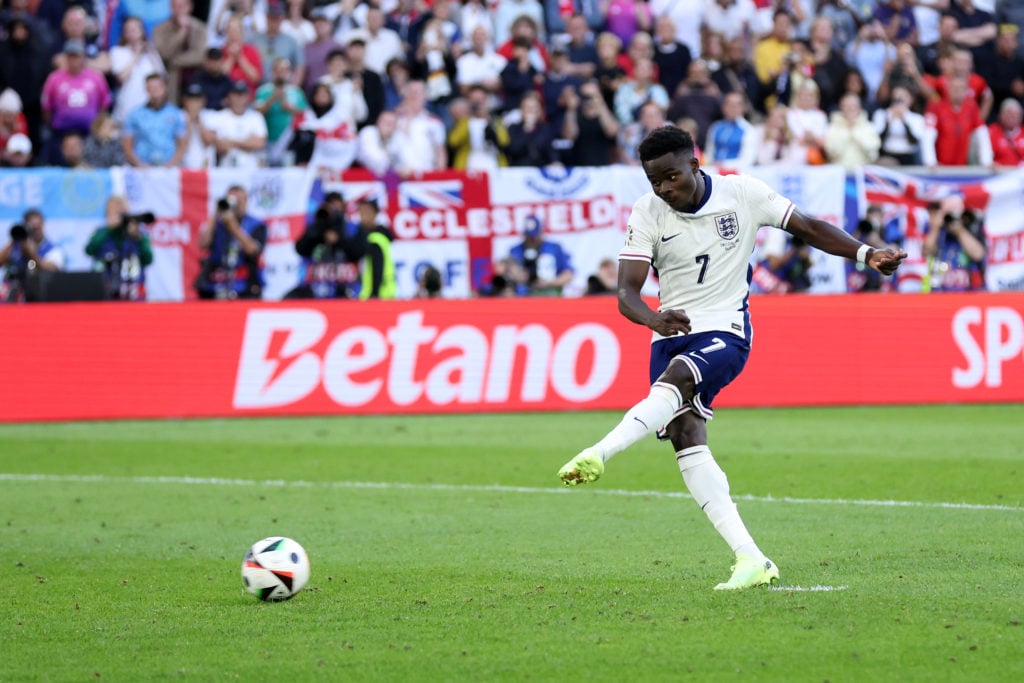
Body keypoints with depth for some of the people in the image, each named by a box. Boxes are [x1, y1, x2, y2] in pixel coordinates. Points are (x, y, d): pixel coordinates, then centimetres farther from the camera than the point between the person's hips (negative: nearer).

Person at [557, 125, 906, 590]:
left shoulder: (742, 193, -4)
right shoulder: (647, 213, -2)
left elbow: (808, 228, 5)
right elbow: (626, 293, -10)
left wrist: (866, 254, -8)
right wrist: (655, 319, -32)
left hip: (724, 332, -2)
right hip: (672, 336, 2)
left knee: (675, 378, -34)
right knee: (685, 438, -15)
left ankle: (598, 454, -51)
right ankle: (751, 560, -17)